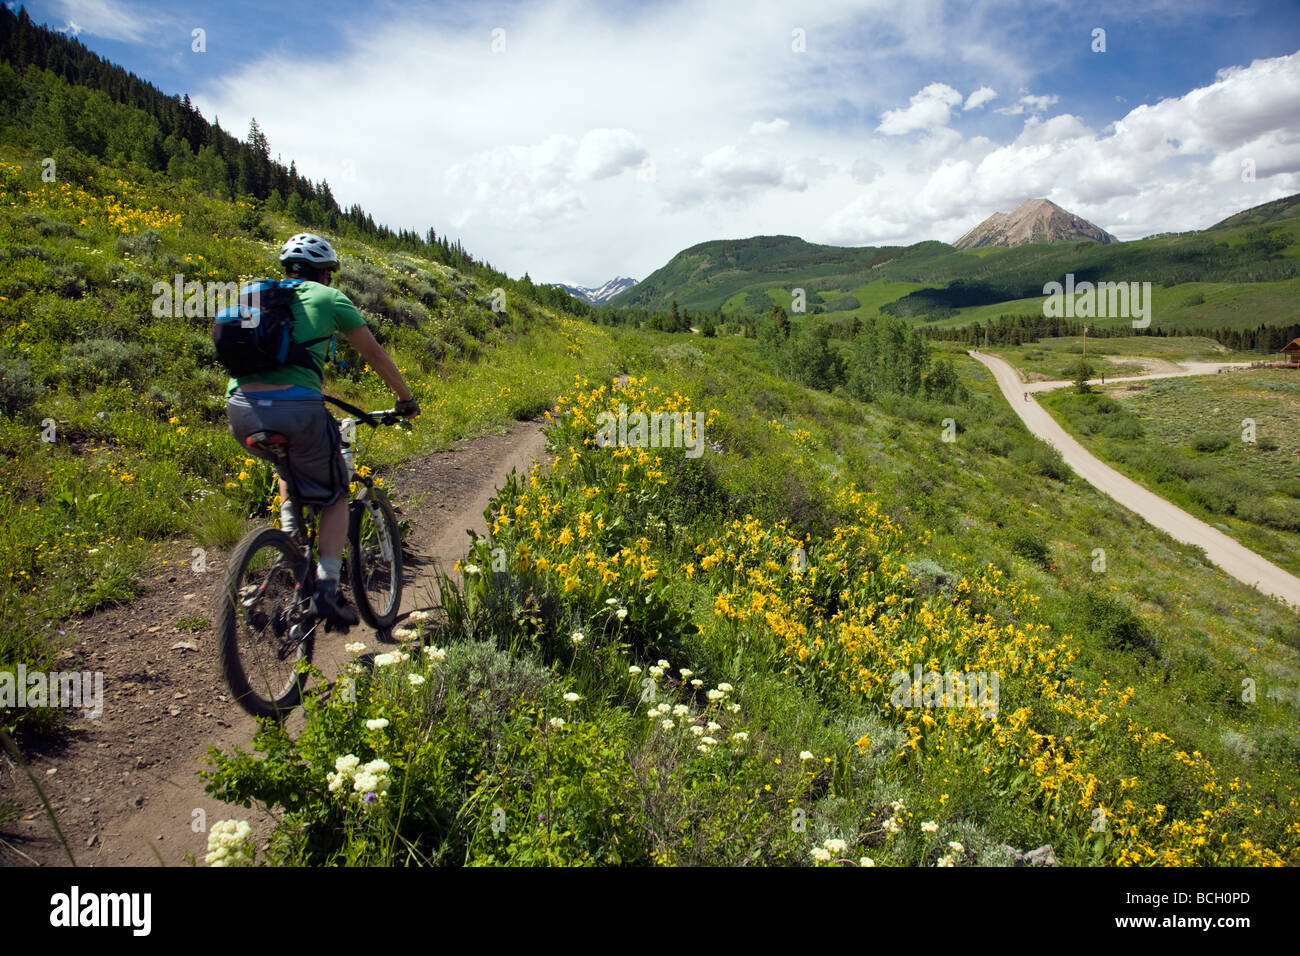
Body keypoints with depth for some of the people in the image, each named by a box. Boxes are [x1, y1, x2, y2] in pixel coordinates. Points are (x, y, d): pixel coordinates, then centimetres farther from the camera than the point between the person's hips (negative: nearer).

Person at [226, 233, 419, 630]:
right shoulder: (328, 298, 14)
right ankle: (326, 588, 2)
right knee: (335, 496, 15)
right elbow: (374, 352, 16)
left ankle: (289, 536, 21)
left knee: (289, 462, 37)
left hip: (241, 408, 5)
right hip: (296, 408, -5)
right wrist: (405, 397, 28)